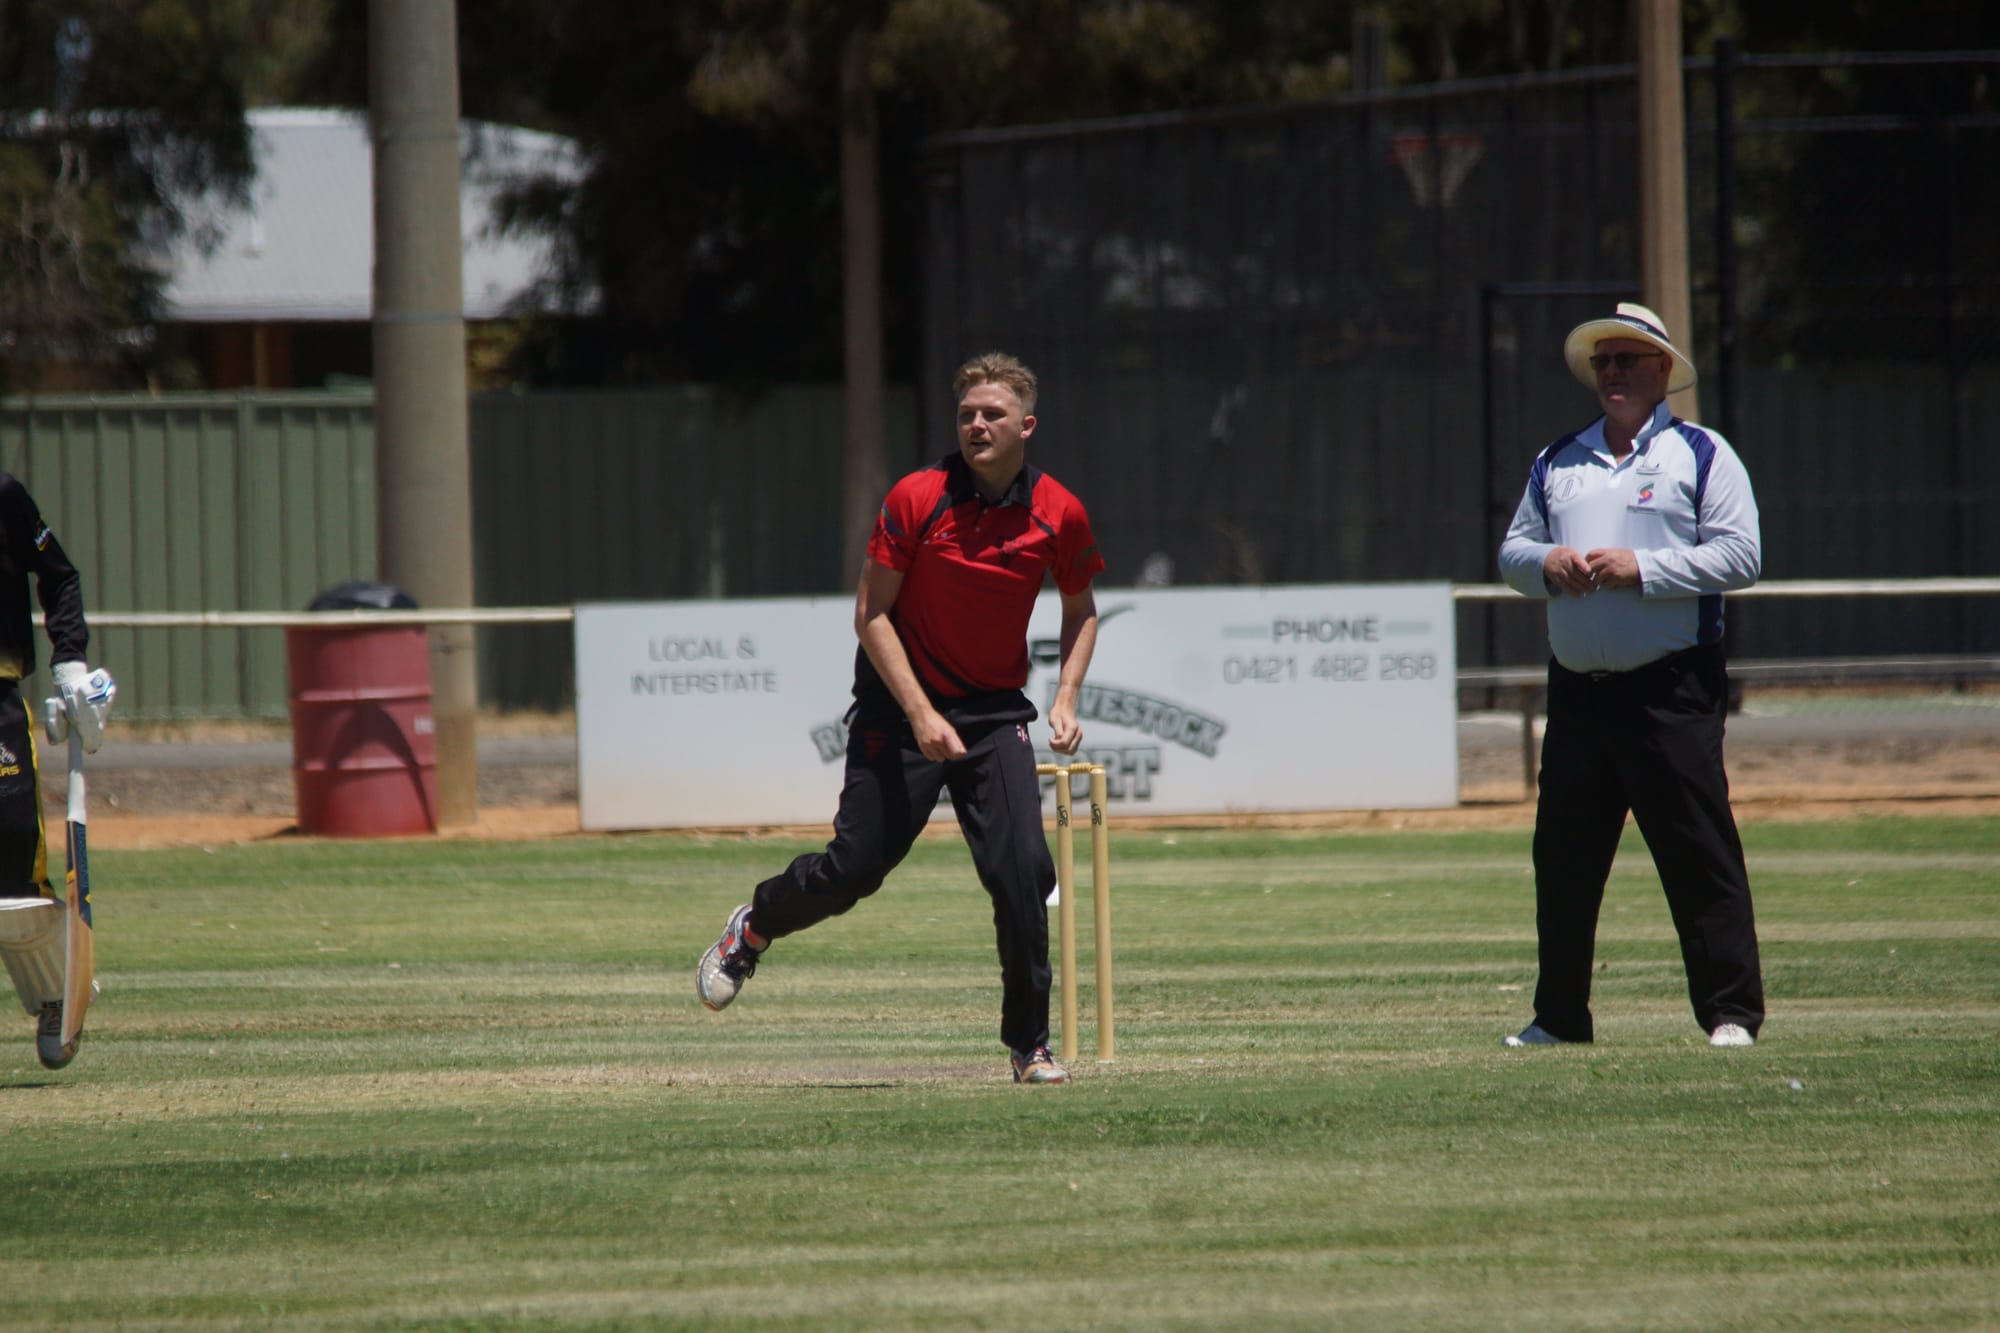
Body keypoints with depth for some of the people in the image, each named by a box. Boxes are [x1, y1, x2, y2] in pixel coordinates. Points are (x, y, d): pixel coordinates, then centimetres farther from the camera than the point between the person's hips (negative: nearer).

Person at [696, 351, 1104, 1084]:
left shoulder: (1059, 514, -5)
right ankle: (754, 927, 28)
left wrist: (1066, 699, -2)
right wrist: (920, 714, -19)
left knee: (1023, 872, -12)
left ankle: (1031, 1046, 1)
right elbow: (871, 613, -10)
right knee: (855, 866, -4)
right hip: (902, 707, -2)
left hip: (996, 714, 2)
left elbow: (1080, 610, 13)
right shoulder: (916, 498, -14)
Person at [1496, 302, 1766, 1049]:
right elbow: (1512, 551, 20)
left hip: (1672, 693, -5)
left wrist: (1641, 568, -15)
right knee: (1563, 863, 7)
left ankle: (1732, 1013, -6)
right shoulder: (1556, 464, 18)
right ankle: (1559, 1017, 15)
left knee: (1701, 857, -8)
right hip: (1577, 692, 5)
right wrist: (1544, 562, -3)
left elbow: (1739, 558, -7)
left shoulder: (1701, 456, 2)